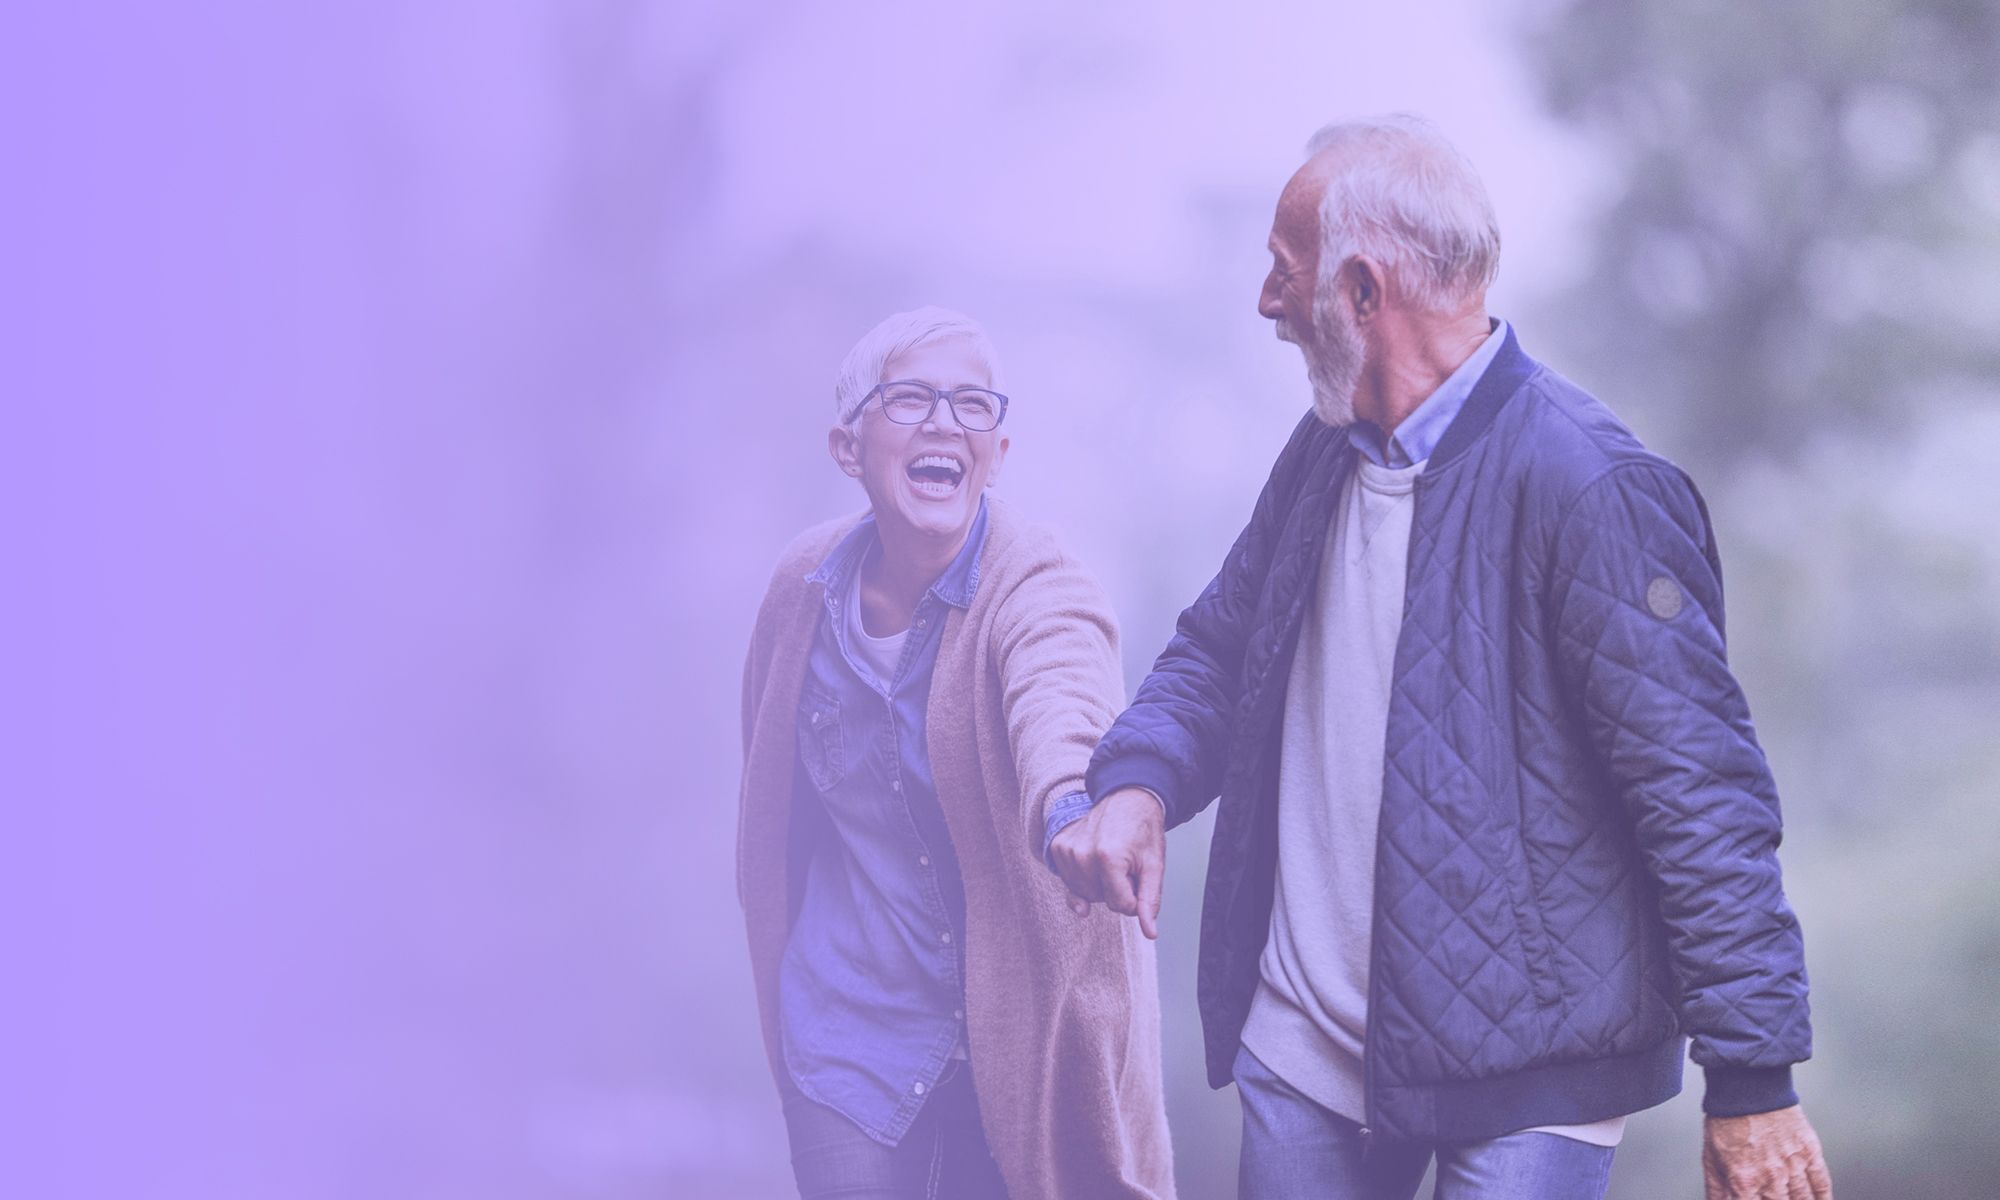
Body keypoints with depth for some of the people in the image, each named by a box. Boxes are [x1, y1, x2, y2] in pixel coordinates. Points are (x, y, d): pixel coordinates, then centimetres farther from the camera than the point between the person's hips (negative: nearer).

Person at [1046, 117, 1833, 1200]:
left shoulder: (1590, 488, -16)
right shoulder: (1324, 453, 10)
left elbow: (1700, 796, -17)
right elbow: (1219, 650, 21)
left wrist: (1752, 1083, -18)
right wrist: (1138, 779, -3)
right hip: (1300, 1054, 7)